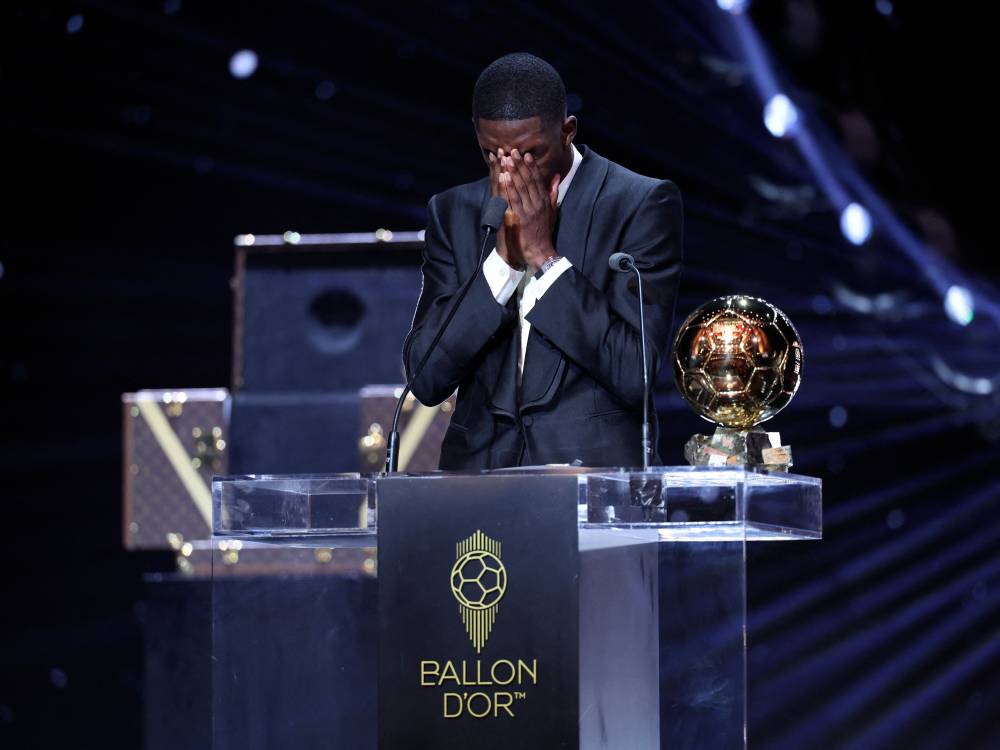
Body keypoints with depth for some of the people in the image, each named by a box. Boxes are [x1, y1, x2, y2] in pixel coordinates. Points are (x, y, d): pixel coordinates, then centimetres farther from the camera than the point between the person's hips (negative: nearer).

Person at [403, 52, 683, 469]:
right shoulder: (453, 212, 8)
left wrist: (544, 256, -12)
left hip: (597, 469, -3)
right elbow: (425, 378, 0)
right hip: (479, 465, 3)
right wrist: (502, 255, -8)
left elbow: (636, 374, -10)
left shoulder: (643, 204, -2)